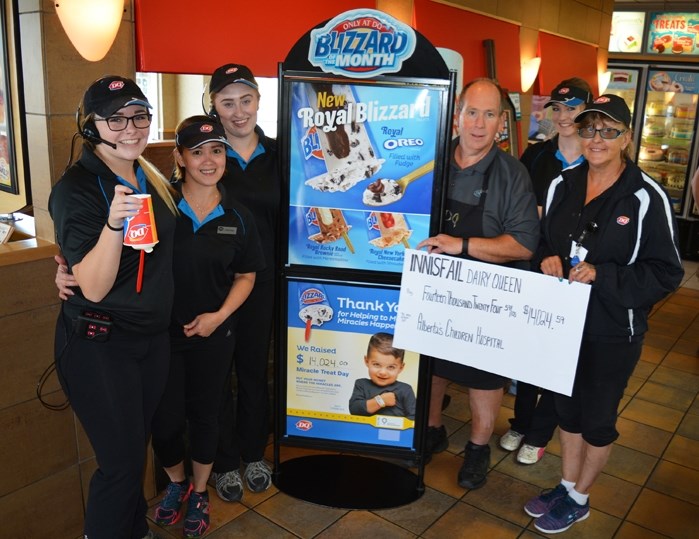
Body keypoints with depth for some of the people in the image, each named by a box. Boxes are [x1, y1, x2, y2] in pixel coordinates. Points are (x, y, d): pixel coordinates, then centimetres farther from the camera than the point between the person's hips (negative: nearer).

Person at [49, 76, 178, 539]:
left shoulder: (153, 179, 4)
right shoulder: (77, 188, -18)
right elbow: (93, 287, -23)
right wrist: (114, 223, -37)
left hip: (153, 335, 7)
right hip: (99, 344, -7)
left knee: (137, 446, 20)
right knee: (122, 459, 1)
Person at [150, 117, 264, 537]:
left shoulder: (238, 217, -2)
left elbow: (245, 276, 5)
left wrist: (219, 315, -9)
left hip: (213, 334, 2)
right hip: (161, 332, -1)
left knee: (204, 415, 15)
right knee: (165, 419, 6)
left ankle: (199, 493, 40)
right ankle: (176, 483, 39)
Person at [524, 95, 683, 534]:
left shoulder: (647, 198, -15)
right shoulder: (563, 185, 2)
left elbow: (666, 273, -13)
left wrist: (601, 275, -24)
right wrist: (547, 259, -9)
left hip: (613, 331, -5)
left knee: (598, 418, 12)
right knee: (568, 407, 19)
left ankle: (579, 500, 33)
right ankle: (567, 486, 39)